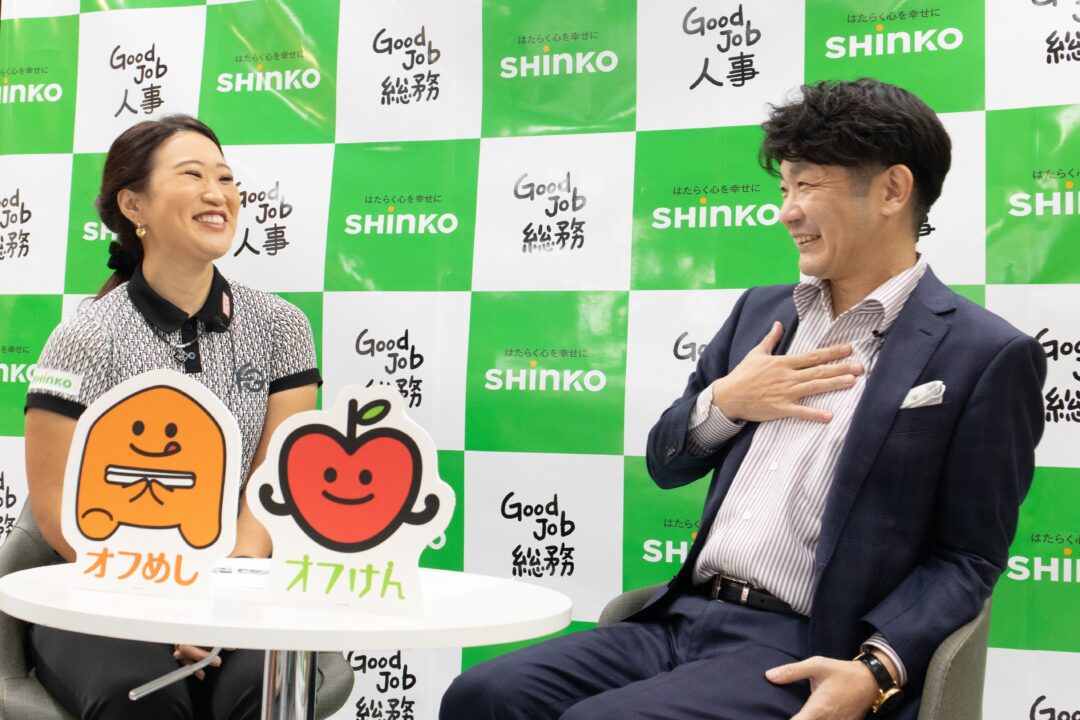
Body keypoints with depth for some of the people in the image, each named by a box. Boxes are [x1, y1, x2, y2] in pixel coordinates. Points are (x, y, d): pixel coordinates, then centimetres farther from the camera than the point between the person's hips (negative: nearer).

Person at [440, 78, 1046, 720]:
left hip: (800, 656, -6)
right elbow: (665, 463, 20)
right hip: (685, 619, 6)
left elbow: (967, 558, -4)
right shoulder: (762, 311, 16)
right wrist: (724, 402, -1)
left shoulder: (986, 357, -4)